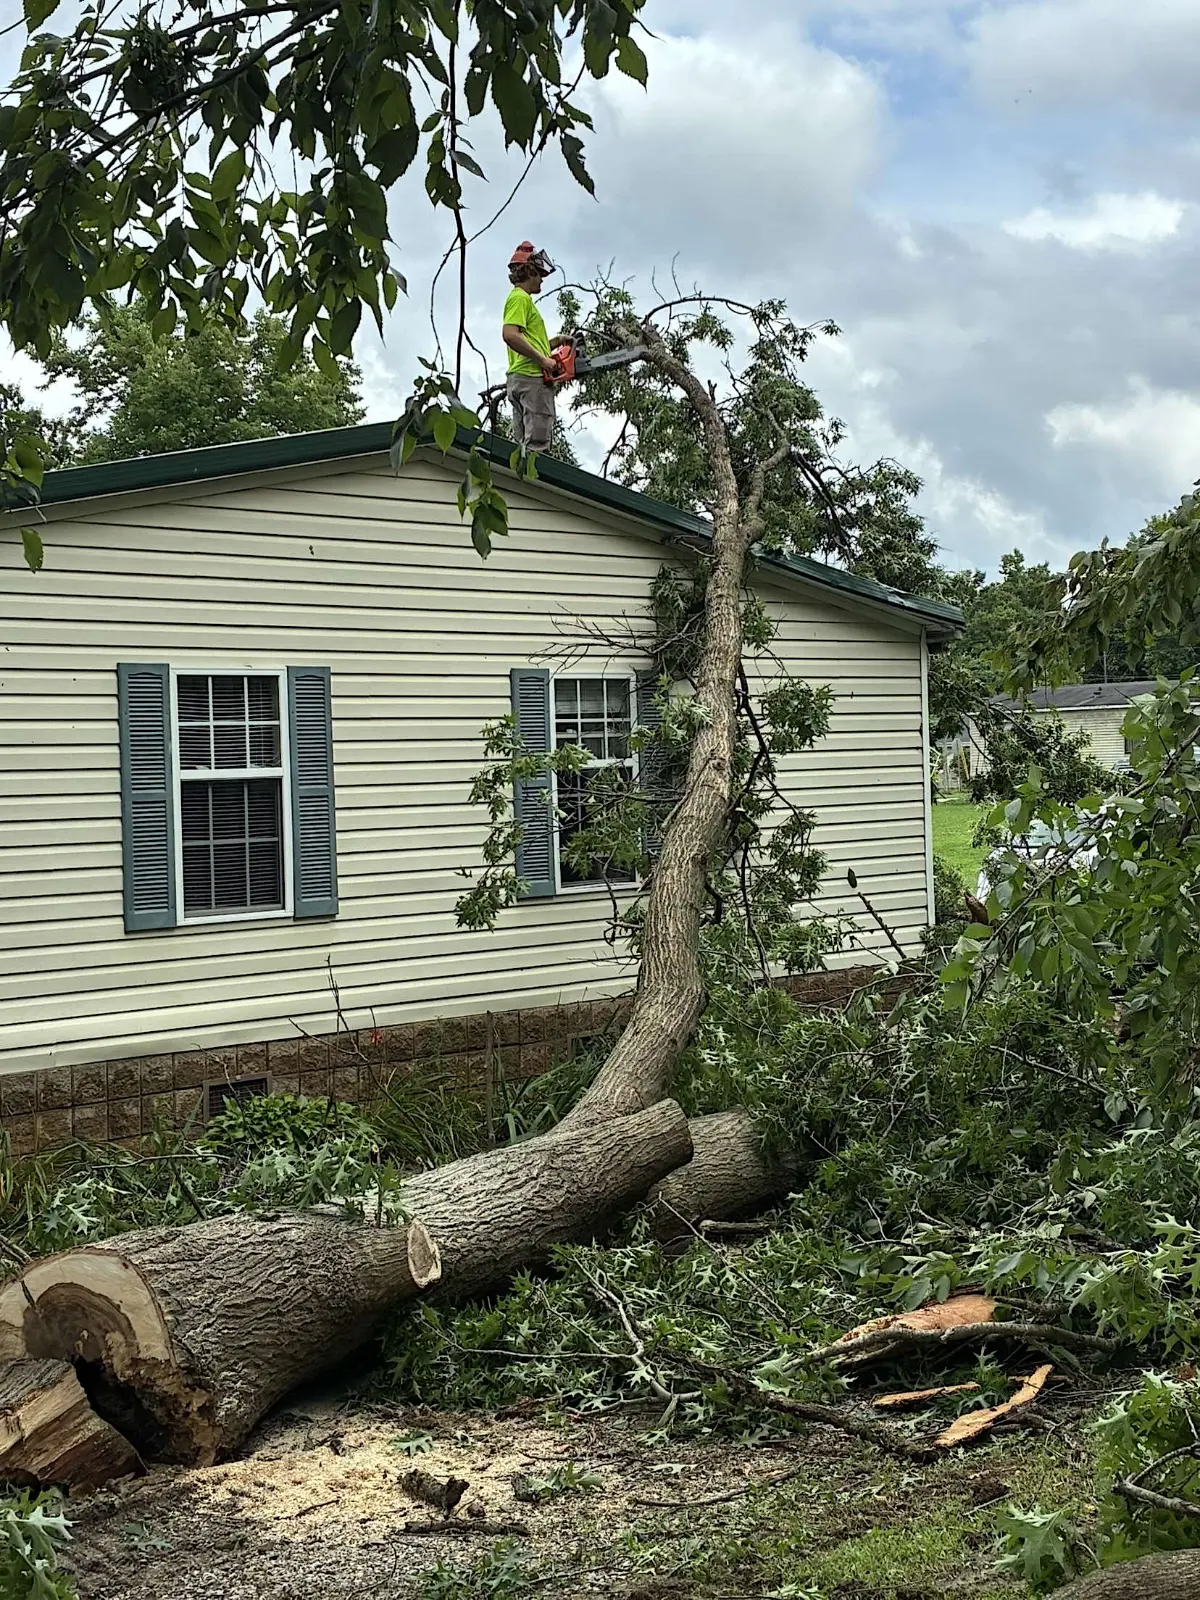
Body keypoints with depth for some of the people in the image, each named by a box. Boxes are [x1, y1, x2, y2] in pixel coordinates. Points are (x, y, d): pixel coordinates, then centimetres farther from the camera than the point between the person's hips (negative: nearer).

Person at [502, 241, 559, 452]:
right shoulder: (520, 297, -5)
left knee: (526, 444, 6)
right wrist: (543, 359, -17)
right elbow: (510, 335, -20)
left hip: (519, 379, 10)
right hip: (532, 378, -10)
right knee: (537, 443, -17)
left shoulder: (521, 298, 26)